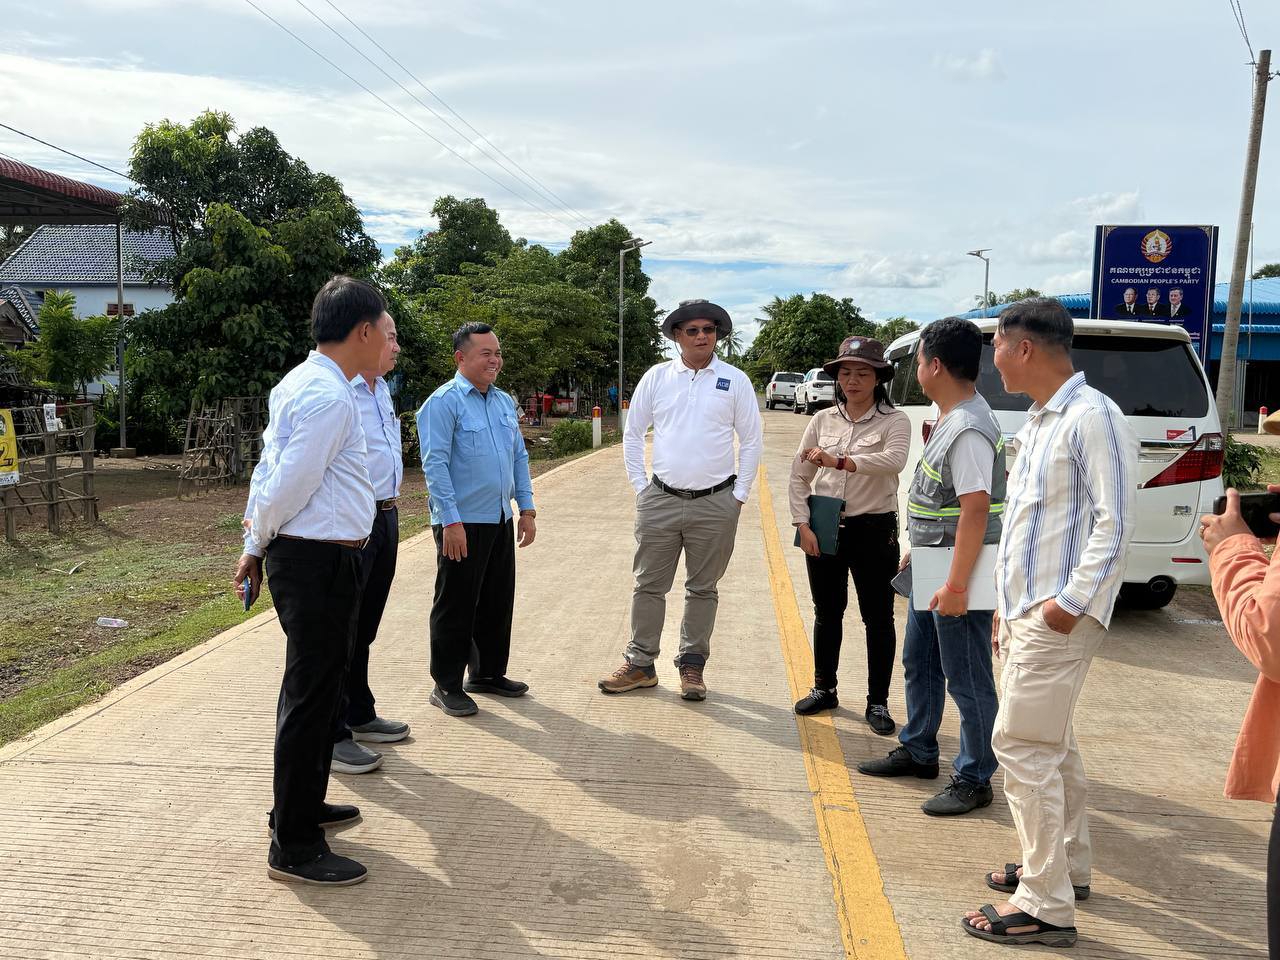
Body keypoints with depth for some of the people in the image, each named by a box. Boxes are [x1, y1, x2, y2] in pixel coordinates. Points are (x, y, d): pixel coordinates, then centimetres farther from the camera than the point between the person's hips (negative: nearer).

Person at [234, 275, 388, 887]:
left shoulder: (298, 384, 13)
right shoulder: (330, 397, -19)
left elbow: (270, 470, 13)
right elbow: (289, 485, -19)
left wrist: (254, 546, 13)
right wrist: (259, 540, -1)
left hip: (299, 555, 10)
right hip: (320, 560, -10)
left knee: (315, 687, 22)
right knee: (312, 696, -1)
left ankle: (302, 805, 40)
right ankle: (293, 847, 10)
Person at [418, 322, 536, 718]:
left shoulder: (505, 402, 12)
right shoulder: (444, 403, -11)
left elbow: (519, 457, 17)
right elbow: (435, 464, -16)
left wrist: (527, 508, 11)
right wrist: (451, 521, -20)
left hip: (501, 521, 7)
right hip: (463, 523, -7)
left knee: (498, 603, 15)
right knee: (456, 607, 2)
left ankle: (489, 673, 30)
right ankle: (447, 686, 13)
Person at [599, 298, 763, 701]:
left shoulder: (735, 380, 1)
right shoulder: (657, 377, 3)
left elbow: (752, 440, 4)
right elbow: (632, 434, 9)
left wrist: (739, 495, 0)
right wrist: (640, 486, 4)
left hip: (715, 505, -1)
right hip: (660, 501, 1)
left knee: (703, 589, 9)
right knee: (649, 585, 6)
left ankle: (692, 665, 22)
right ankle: (640, 664, 18)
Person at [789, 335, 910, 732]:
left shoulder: (894, 421, -5)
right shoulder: (823, 420, 5)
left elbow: (894, 460, -26)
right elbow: (798, 476, 5)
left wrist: (839, 461, -33)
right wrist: (803, 525, -5)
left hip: (873, 529, -3)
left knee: (878, 617, 4)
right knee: (827, 613, 14)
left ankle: (878, 702, 16)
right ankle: (824, 689, 30)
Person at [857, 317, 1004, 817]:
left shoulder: (969, 430, -22)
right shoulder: (949, 420, 10)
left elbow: (975, 509, -27)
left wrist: (956, 585, -28)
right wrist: (919, 552, 23)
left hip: (959, 573, -11)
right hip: (932, 568, 11)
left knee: (966, 678, 2)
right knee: (919, 664, 21)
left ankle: (973, 780, 15)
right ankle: (918, 751, 37)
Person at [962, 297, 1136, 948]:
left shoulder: (1092, 417, -14)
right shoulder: (1037, 422, 16)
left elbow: (1115, 521, -19)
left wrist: (1073, 600, -22)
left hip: (1057, 616, -10)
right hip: (1024, 611, 10)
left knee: (1023, 746, -9)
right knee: (1050, 743, 18)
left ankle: (1047, 908, 0)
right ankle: (1067, 866, 33)